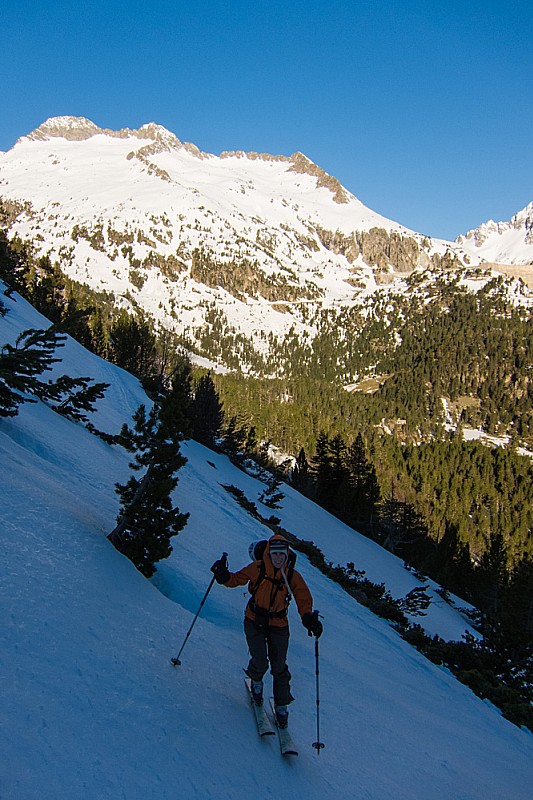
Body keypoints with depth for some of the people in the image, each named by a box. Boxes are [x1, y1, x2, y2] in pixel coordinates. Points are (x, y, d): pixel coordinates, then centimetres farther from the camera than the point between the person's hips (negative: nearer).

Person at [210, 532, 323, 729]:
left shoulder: (293, 576, -9)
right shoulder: (257, 568, -13)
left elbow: (304, 599, -7)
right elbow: (236, 579, -3)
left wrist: (308, 618, -25)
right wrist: (223, 576, -24)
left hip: (278, 626, 1)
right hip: (255, 622, -1)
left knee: (279, 667, 2)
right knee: (260, 662, -11)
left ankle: (282, 707, 24)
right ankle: (256, 682, 27)